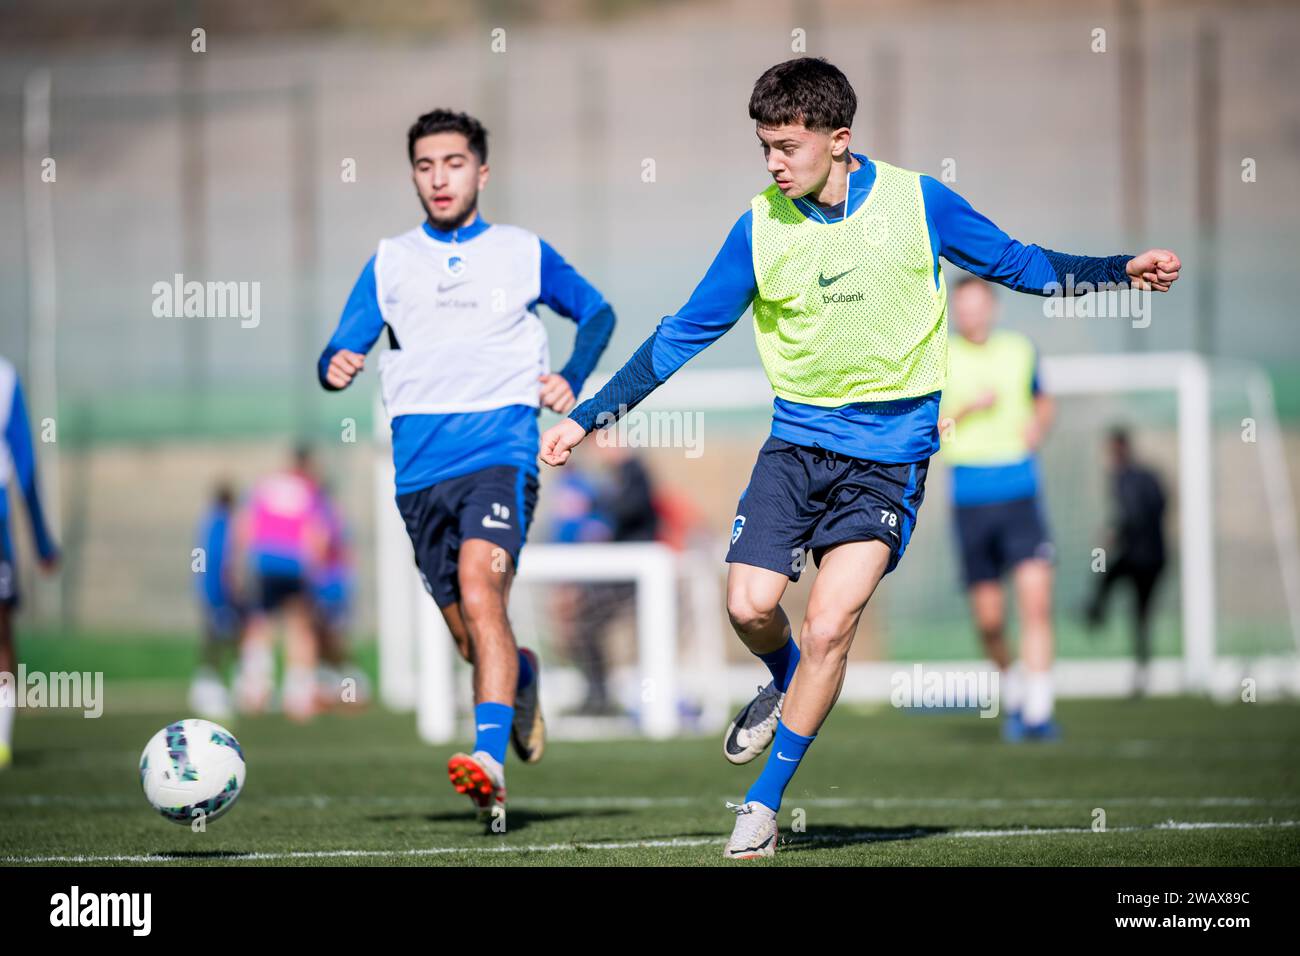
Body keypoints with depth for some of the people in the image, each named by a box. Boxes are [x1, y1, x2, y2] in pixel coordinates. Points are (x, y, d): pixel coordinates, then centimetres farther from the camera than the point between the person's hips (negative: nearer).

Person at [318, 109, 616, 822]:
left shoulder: (523, 253, 9)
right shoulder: (389, 262, 13)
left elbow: (597, 313, 22)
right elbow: (343, 347, 9)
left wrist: (573, 378, 3)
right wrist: (336, 366, -16)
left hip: (500, 452, -3)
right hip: (420, 467, 3)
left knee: (479, 593, -27)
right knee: (470, 638, 8)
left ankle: (491, 759, -35)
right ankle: (520, 680, 43)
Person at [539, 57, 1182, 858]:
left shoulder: (917, 203, -6)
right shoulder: (760, 228, -3)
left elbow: (1015, 264, 8)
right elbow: (681, 337, 5)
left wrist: (1121, 271, -4)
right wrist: (586, 418, 3)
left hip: (889, 453, -2)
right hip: (797, 442, 2)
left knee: (829, 627, -13)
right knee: (750, 606, -11)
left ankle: (765, 804, 1)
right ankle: (788, 689, 27)